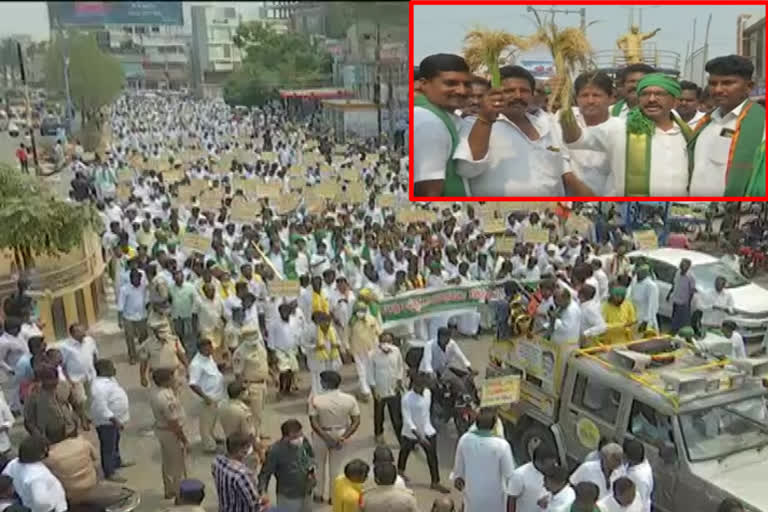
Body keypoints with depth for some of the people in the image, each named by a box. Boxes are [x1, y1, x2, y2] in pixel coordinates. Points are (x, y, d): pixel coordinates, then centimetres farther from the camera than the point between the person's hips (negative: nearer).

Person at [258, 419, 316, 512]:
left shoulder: (304, 442, -11)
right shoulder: (275, 451, -27)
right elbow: (265, 474, -18)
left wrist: (311, 471, -6)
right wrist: (262, 492, -30)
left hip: (306, 494, 6)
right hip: (288, 497, -6)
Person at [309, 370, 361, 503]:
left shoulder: (315, 400, -20)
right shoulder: (349, 399, -15)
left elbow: (314, 423, -20)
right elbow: (356, 422, -14)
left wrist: (326, 438, -17)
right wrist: (343, 437, -14)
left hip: (320, 436, -1)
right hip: (340, 436, 1)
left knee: (319, 466, 22)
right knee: (335, 467, 20)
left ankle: (318, 495, 36)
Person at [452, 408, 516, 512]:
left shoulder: (465, 439, -18)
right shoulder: (501, 445, -28)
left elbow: (459, 464, -1)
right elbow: (509, 473, -17)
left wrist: (457, 478, 20)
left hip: (473, 492, 3)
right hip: (494, 494, -3)